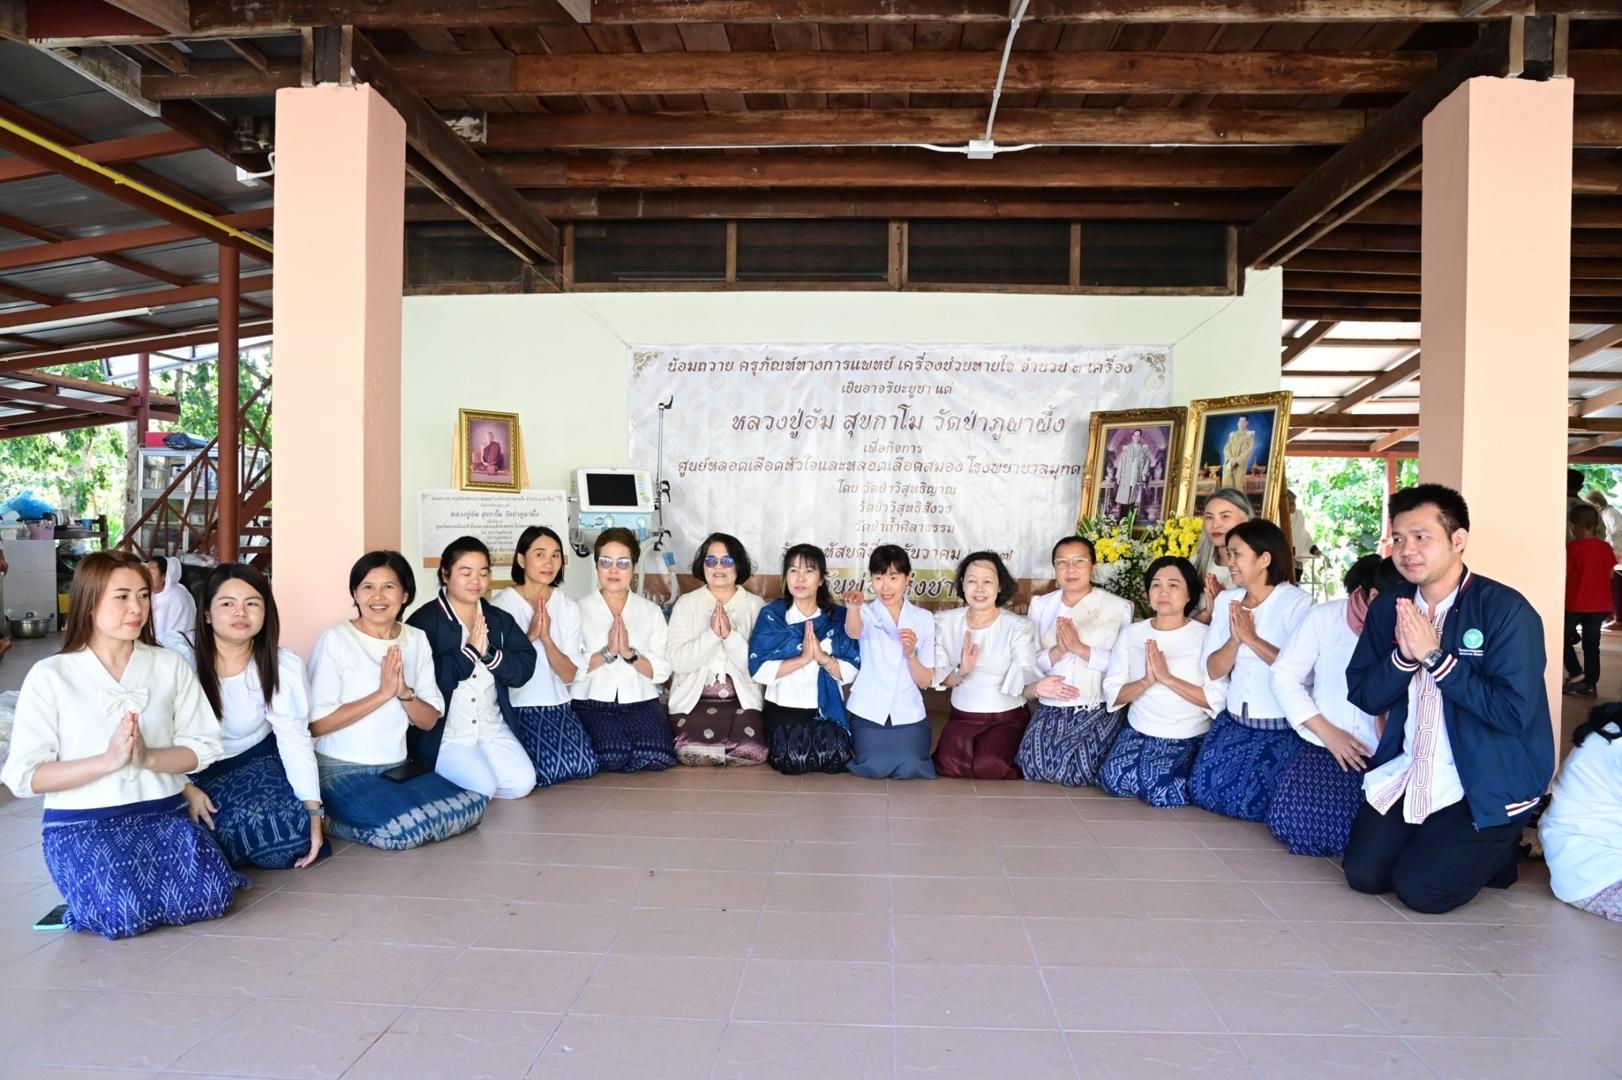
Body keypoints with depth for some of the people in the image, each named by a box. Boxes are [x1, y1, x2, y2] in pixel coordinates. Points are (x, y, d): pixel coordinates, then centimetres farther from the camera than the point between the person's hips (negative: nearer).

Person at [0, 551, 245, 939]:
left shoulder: (171, 665, 5)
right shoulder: (50, 675, -4)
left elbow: (203, 747, 1)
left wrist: (147, 758, -18)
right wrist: (108, 760, -20)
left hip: (163, 813, 3)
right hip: (81, 823, -2)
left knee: (210, 897, -22)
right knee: (124, 915, -28)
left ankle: (136, 879, 9)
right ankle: (95, 885, 7)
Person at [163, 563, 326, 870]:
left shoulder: (283, 665, -11)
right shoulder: (177, 653, -16)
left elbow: (295, 740, -13)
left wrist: (313, 813, -20)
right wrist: (185, 789, -25)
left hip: (254, 760, 1)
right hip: (190, 771, -1)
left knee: (291, 836, -21)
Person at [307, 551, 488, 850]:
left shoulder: (417, 640, 6)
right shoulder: (335, 640, -10)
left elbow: (429, 720, 6)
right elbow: (316, 723, -14)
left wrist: (405, 693, -15)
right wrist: (383, 692, -18)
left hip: (396, 768, 6)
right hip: (341, 771, -6)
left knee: (471, 804, -15)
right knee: (404, 829, -29)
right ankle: (330, 819, 0)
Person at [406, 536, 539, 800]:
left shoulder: (500, 619, 9)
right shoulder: (423, 621, -9)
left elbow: (525, 668, 0)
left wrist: (490, 654, -16)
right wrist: (470, 651, -20)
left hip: (492, 727, 5)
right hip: (443, 732, -5)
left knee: (522, 783, -10)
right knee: (482, 788, -20)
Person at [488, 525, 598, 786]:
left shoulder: (569, 608, 4)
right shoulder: (501, 604, -7)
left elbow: (569, 675, -3)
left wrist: (547, 637, -18)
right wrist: (529, 636, -21)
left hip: (558, 705, 4)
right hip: (517, 706, -4)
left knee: (585, 765, -17)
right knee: (550, 769, -23)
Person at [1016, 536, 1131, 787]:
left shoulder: (1118, 608, -3)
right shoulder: (1041, 605, 9)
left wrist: (1080, 648, -20)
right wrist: (1057, 651, -16)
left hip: (1098, 709, -3)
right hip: (1051, 707, 3)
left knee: (1072, 770, -21)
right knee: (1033, 765, -16)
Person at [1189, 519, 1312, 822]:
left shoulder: (1297, 603, -13)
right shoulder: (1226, 600, 5)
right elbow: (1213, 669, 3)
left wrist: (1252, 637, -19)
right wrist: (1235, 639, -14)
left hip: (1281, 727, -6)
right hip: (1234, 720, 6)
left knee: (1250, 803, -11)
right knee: (1203, 790, -1)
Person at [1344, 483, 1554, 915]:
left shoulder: (1506, 610, -16)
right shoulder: (1388, 607, 2)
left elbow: (1514, 712, -24)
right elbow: (1363, 697, 1)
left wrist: (1434, 655, -23)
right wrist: (1404, 656, -17)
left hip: (1488, 786, -5)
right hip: (1406, 773, 5)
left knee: (1422, 889, -12)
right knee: (1363, 873, -3)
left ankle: (1496, 848, 17)